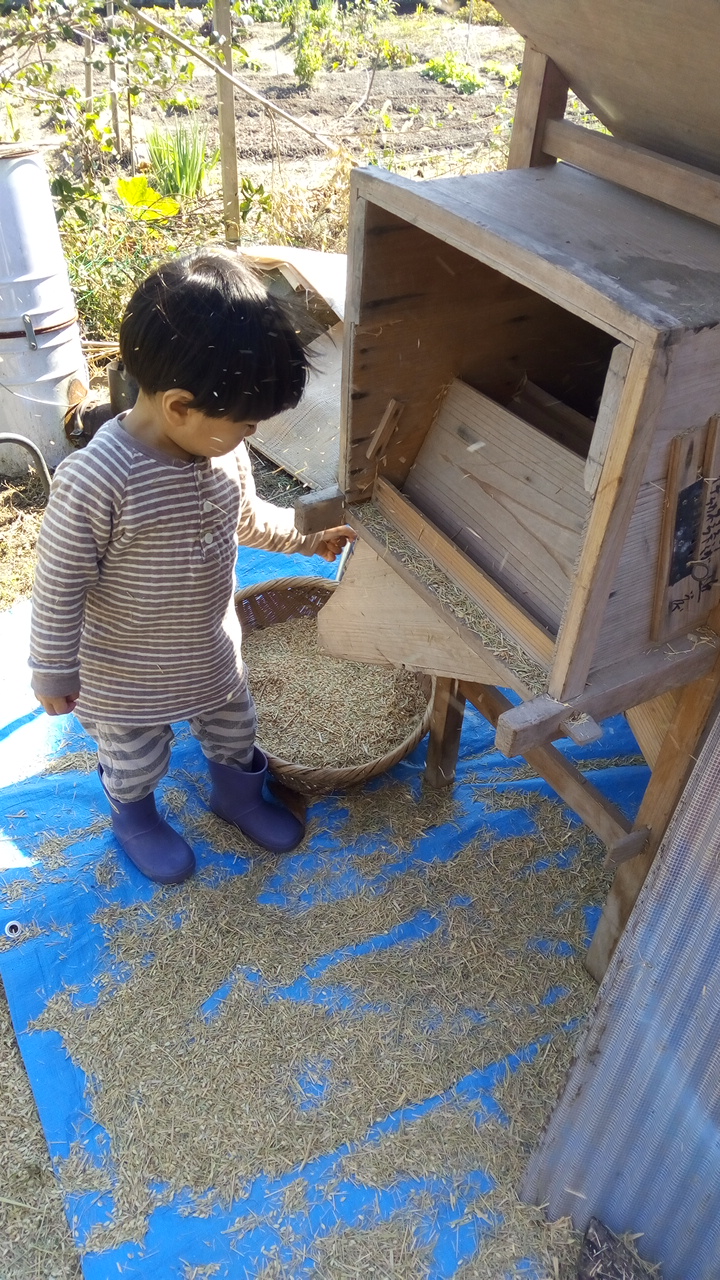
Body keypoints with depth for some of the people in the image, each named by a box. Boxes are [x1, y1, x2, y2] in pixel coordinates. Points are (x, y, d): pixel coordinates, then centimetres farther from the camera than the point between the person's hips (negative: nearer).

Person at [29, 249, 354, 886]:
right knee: (135, 760, 23)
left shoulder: (223, 449, -15)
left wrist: (307, 536, 9)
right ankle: (135, 818, 55)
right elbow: (59, 584, -23)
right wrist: (53, 670, -13)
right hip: (126, 674, -5)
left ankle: (239, 793, 60)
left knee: (234, 731, 29)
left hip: (213, 648, 6)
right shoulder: (95, 480, -35)